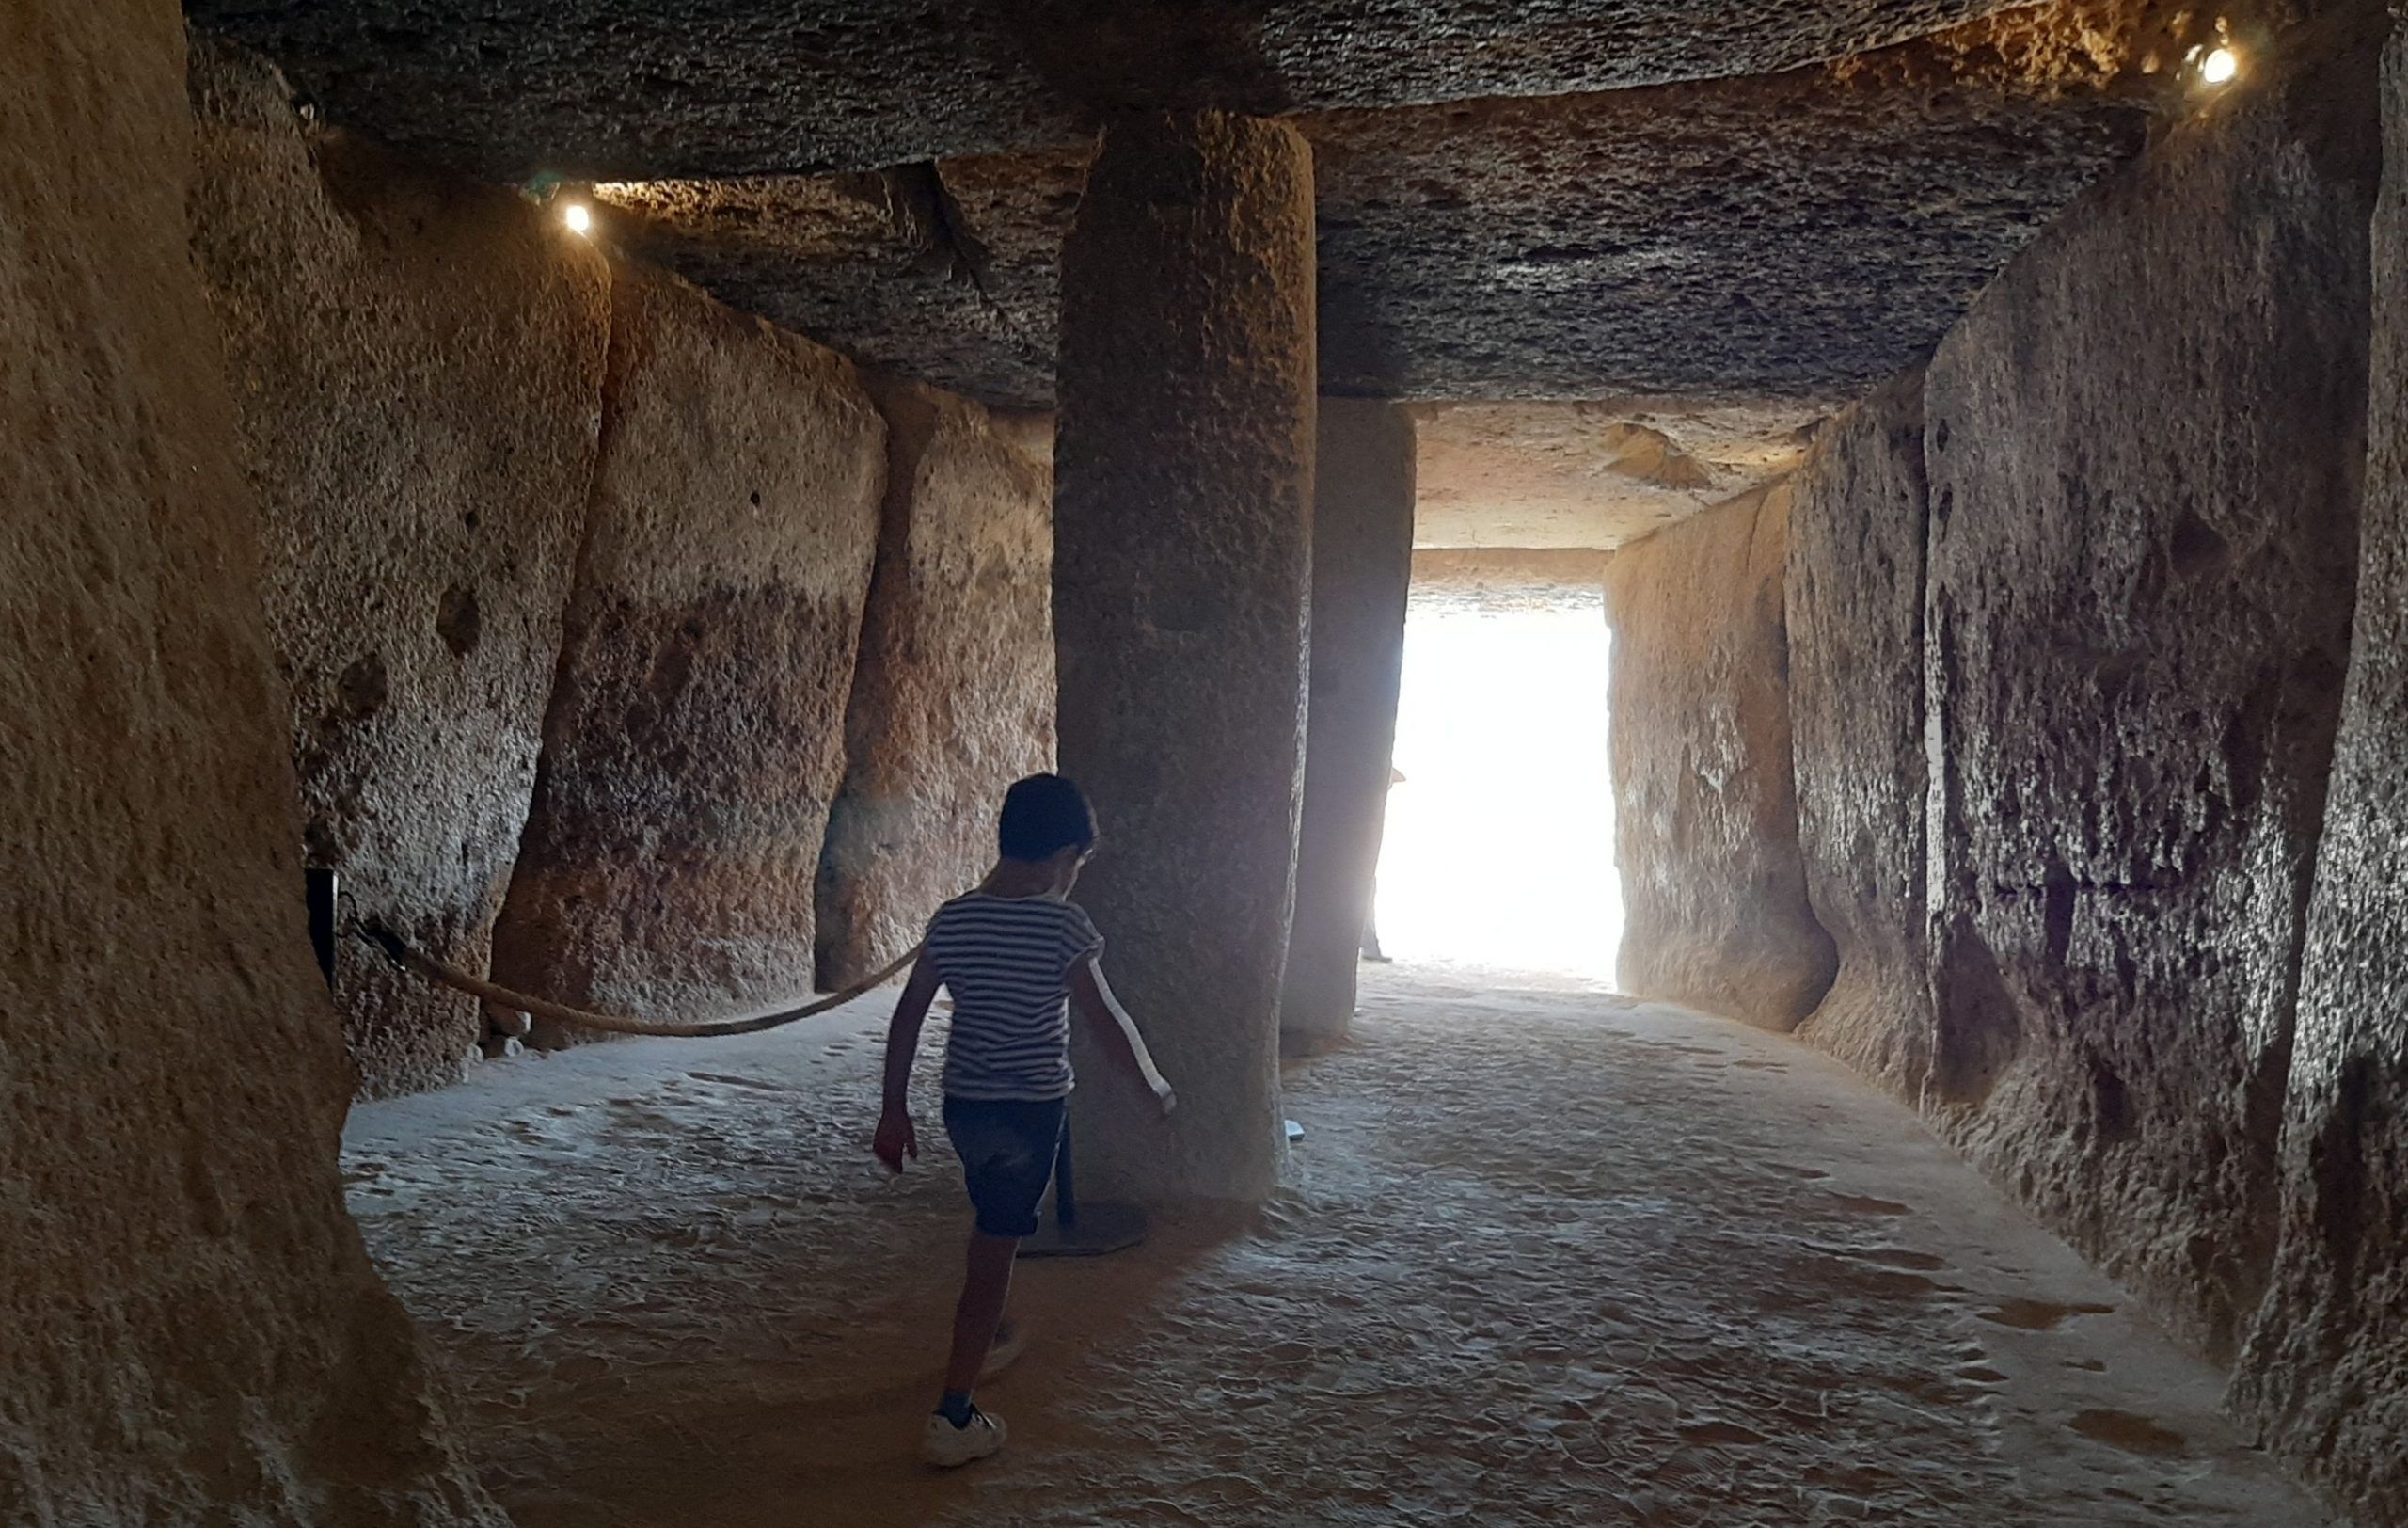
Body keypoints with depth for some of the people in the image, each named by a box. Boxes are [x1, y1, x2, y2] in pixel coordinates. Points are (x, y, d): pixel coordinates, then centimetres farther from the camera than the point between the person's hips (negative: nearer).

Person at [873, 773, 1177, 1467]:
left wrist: (894, 1111, 10)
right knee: (995, 1250, 0)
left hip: (963, 1104, 5)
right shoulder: (1063, 926, -16)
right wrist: (1157, 1086, 3)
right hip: (1030, 1110, -5)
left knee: (993, 1224, 28)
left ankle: (987, 1338, 48)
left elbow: (906, 1018, 1)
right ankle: (952, 1420, 2)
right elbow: (1108, 1023, -13)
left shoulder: (951, 920, -2)